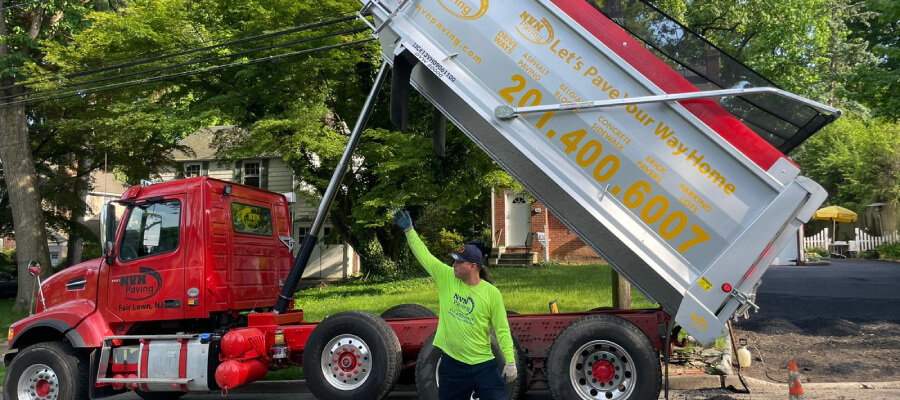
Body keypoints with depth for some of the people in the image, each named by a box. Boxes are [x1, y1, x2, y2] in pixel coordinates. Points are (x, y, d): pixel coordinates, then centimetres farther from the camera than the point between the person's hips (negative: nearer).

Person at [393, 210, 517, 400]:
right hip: (452, 363, 3)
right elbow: (424, 255, 0)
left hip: (483, 365, -3)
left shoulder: (491, 293, -8)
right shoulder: (447, 278, -1)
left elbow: (502, 330, -6)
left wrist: (510, 361, -10)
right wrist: (409, 230, -6)